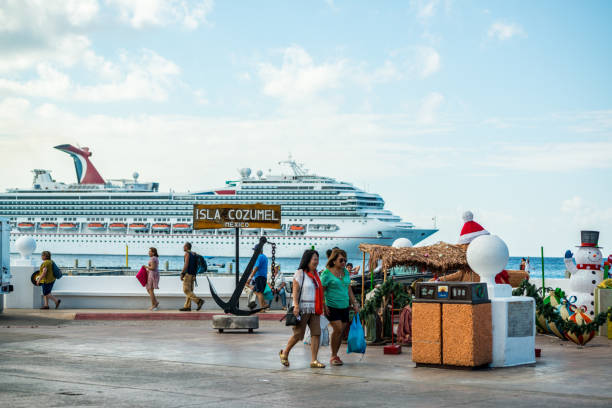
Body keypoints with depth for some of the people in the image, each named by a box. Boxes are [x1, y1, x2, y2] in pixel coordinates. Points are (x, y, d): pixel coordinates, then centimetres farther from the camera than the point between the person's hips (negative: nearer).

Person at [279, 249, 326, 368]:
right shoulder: (300, 273, -5)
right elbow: (295, 290, -11)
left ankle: (314, 361, -3)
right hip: (303, 308, -6)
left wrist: (322, 307, 17)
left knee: (316, 333, -4)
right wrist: (296, 306, -20)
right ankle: (284, 353, 20)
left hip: (314, 309, 6)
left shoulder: (316, 274, 16)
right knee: (298, 334, -2)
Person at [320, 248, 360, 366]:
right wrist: (324, 306, -13)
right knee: (338, 329, -17)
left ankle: (335, 355, 17)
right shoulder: (327, 273, -6)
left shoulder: (346, 272, 12)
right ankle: (333, 356, -4)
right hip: (332, 307, -6)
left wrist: (354, 303, 16)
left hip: (344, 307, 6)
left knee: (342, 331, 3)